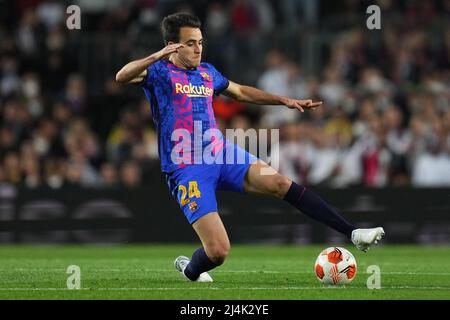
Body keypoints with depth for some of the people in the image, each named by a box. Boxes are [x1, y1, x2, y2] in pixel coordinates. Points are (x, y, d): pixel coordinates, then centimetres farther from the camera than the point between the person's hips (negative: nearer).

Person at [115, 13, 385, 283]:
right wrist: (157, 57, -39)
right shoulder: (159, 72, -3)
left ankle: (353, 233, -18)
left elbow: (241, 92, 33)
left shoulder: (207, 72, 16)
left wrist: (285, 101, 28)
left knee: (280, 183, -18)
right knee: (219, 251, -16)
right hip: (186, 169, -6)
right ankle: (190, 270, 21)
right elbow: (122, 77, -23)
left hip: (220, 152, 6)